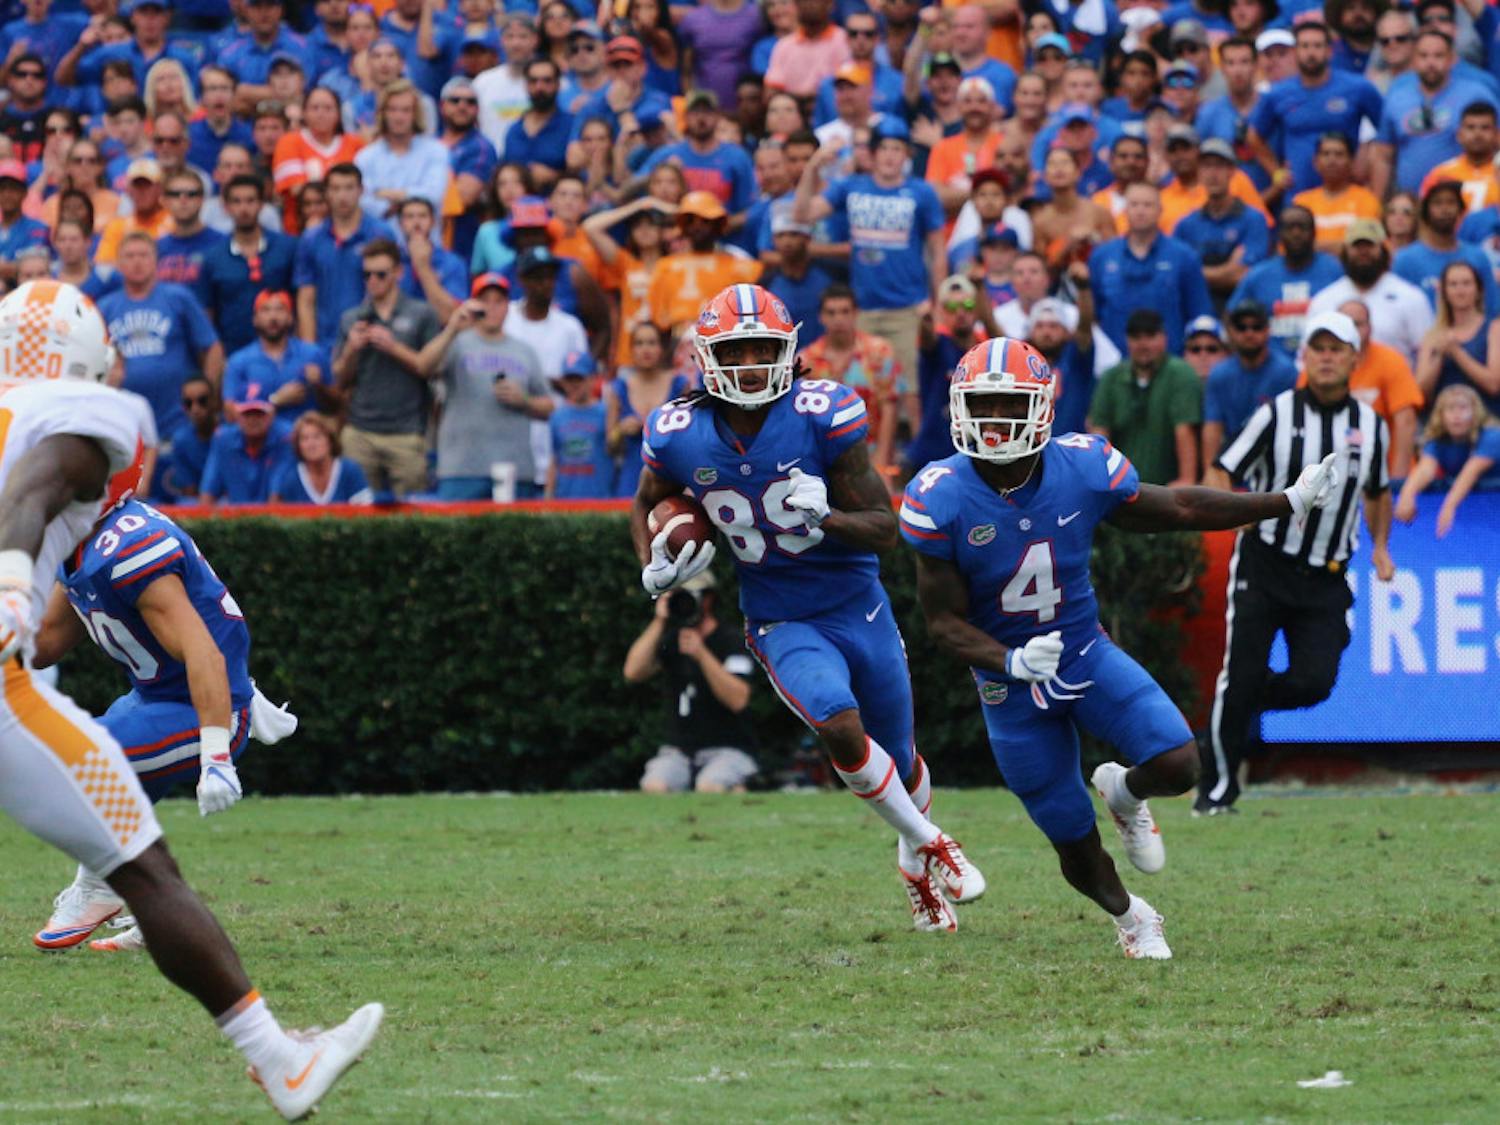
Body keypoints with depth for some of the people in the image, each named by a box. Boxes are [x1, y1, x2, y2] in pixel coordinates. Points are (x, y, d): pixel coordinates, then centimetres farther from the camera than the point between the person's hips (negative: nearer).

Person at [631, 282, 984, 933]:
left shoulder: (823, 418, -18)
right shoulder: (680, 438, -11)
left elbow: (884, 528, -14)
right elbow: (646, 505, 13)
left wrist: (827, 517, -34)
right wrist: (654, 570, -6)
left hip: (858, 606, 0)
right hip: (782, 625, 0)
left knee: (899, 762, 13)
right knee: (839, 726, -27)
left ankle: (915, 860, 47)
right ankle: (929, 847, -4)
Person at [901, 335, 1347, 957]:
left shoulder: (1084, 468, -15)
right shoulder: (940, 500, -21)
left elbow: (1176, 509, 1)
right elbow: (945, 622, -15)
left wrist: (1290, 501, 3)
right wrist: (1012, 662, -33)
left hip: (1087, 653, 2)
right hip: (1012, 682, -2)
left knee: (1177, 765, -19)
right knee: (1077, 850, 3)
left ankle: (1123, 792, 20)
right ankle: (1129, 916, 39)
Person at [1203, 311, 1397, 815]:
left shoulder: (1371, 425, 5)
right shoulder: (1277, 414, -5)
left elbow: (1378, 492, 22)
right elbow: (1223, 477, -3)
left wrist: (1381, 546, 9)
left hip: (1326, 579, 3)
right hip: (1264, 565, -3)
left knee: (1314, 682, -11)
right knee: (1242, 674, -7)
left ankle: (1247, 700, 22)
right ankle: (1217, 787, 7)